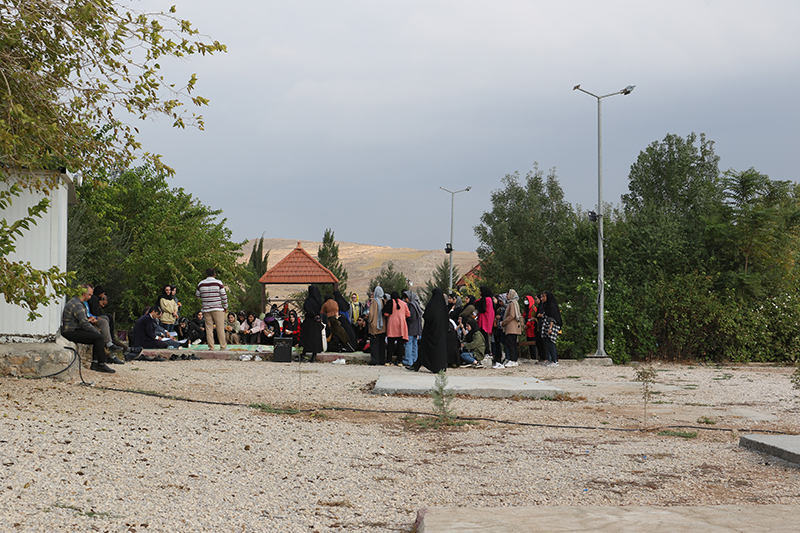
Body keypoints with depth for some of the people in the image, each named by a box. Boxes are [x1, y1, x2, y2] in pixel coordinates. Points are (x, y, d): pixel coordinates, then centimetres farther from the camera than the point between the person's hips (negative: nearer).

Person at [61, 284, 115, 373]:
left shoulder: (75, 302, 19)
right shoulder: (77, 304, -17)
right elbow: (84, 323, -21)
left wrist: (89, 320, 9)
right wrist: (97, 331, -10)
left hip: (74, 331, 11)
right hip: (70, 333, -11)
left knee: (100, 335, 9)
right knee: (98, 337, -18)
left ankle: (95, 363, 4)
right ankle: (101, 365, -14)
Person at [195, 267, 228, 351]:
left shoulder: (201, 284, 4)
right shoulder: (218, 283, -4)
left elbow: (198, 295, 14)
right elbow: (224, 296, -3)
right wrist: (225, 306, 8)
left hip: (206, 309, 2)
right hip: (218, 309, -2)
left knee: (209, 328, 4)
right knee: (220, 328, 2)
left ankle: (211, 346, 2)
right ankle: (223, 346, 4)